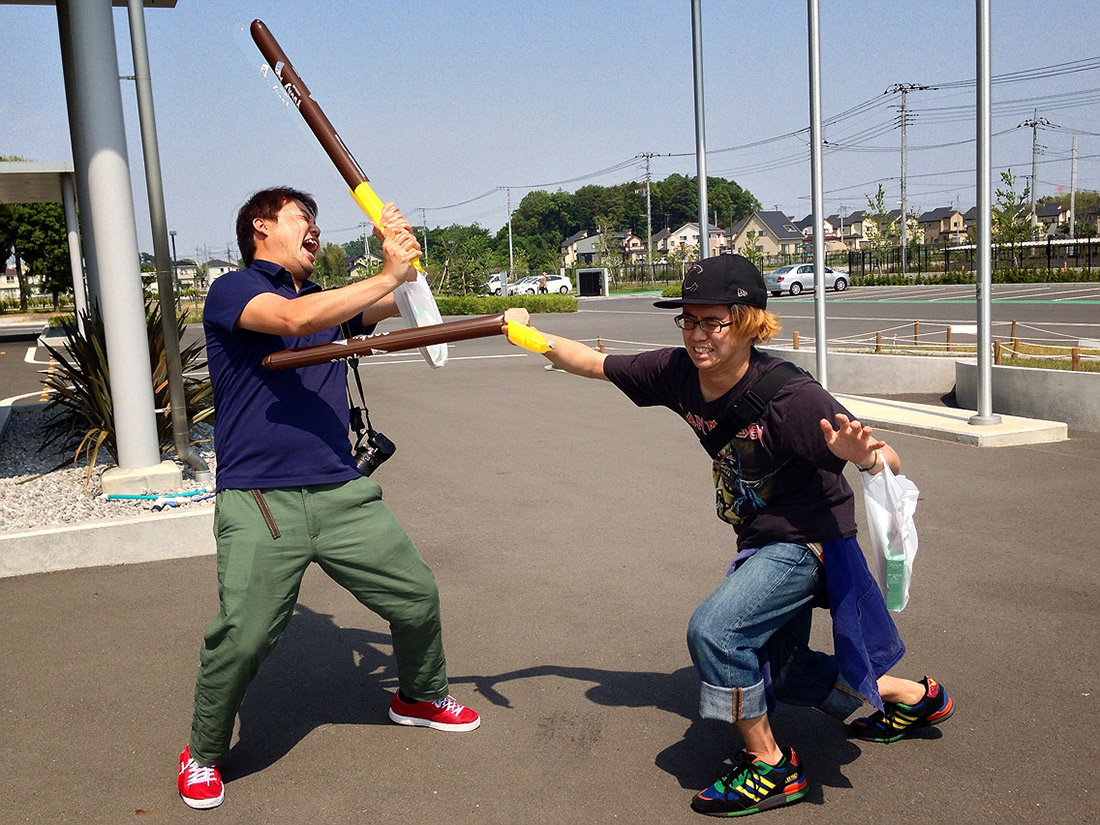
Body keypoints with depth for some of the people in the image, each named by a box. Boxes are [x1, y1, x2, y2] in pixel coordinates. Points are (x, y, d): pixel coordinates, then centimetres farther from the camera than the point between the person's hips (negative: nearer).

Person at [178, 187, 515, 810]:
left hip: (343, 493, 6)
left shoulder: (326, 298, 21)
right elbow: (295, 320, -21)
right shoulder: (232, 291, -1)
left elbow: (404, 302, 16)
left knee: (418, 596, 8)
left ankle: (421, 696, 37)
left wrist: (405, 257, -6)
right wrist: (390, 274, -16)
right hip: (260, 500, -6)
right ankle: (204, 754, 16)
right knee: (243, 637, -13)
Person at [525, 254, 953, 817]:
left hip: (807, 543, -8)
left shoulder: (790, 397, -31)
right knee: (776, 671, 21)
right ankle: (913, 696, 44)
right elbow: (594, 365, -1)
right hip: (762, 543, 8)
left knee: (713, 629, -25)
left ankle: (771, 767, -2)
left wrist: (863, 455, -53)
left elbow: (889, 463, -31)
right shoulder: (678, 373, -13)